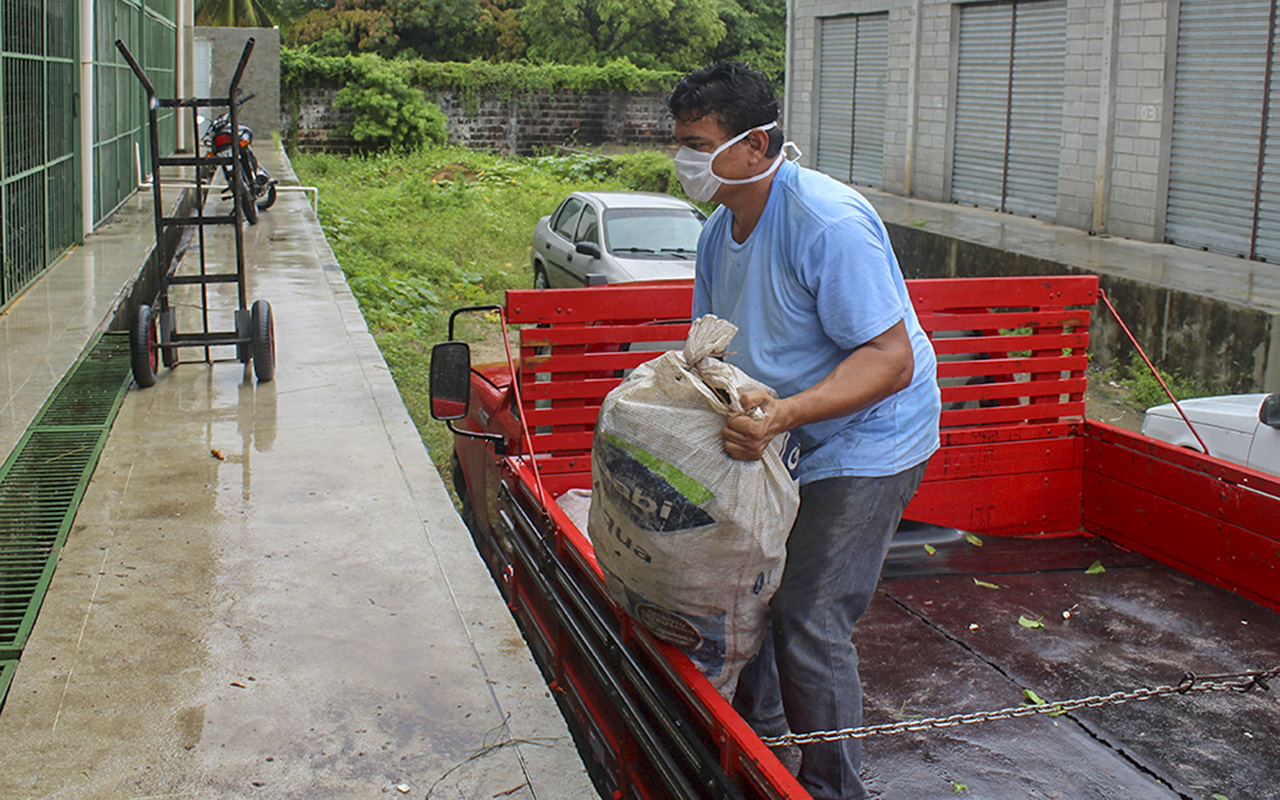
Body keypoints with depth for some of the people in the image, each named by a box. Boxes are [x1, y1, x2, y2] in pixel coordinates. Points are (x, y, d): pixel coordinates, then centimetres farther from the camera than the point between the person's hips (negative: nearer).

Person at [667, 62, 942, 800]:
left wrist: (785, 413, -43)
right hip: (776, 436, 8)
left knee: (809, 618, -11)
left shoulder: (829, 223, -27)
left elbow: (890, 360, -30)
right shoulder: (721, 230, 2)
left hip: (865, 441, -8)